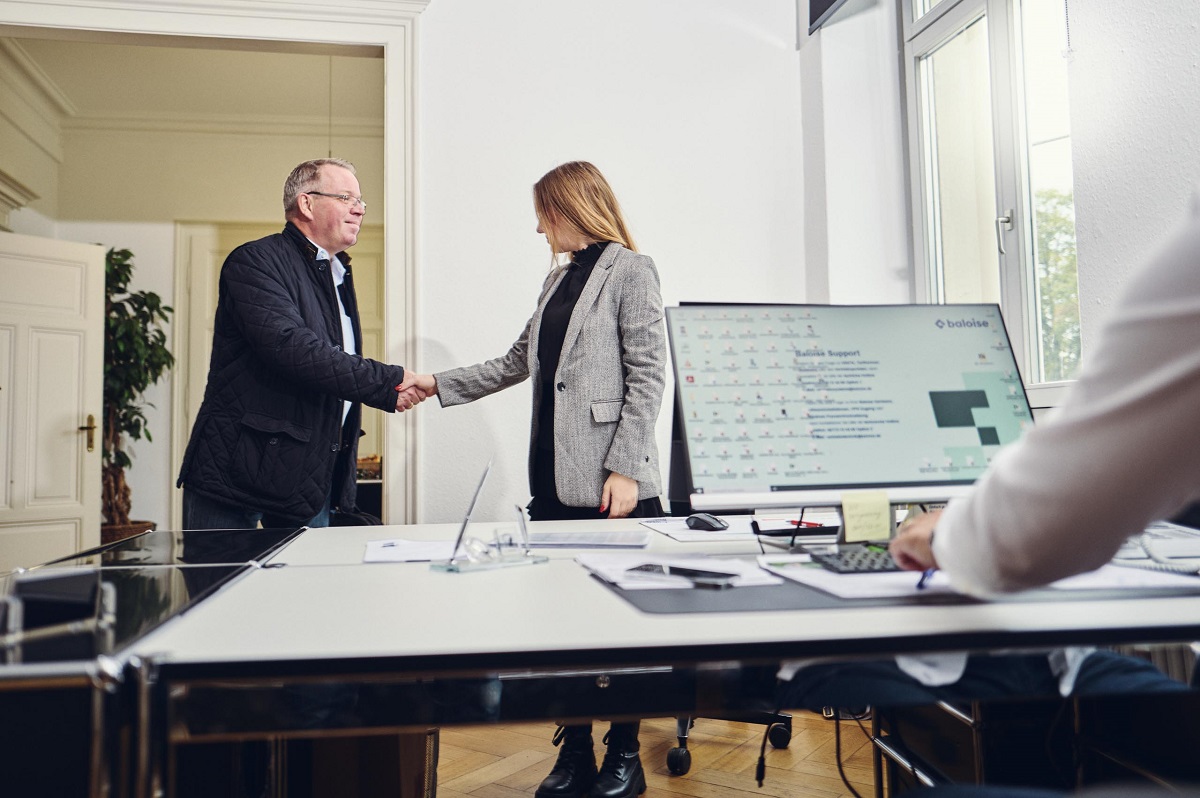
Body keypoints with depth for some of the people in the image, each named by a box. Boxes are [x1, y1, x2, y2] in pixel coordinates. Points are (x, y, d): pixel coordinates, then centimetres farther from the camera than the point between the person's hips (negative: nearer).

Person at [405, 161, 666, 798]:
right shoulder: (560, 279, 20)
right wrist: (438, 385, 18)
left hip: (609, 482, -7)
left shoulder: (630, 272, -3)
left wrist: (625, 468, -16)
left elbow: (647, 377, -10)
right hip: (554, 481, 7)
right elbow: (516, 364, 23)